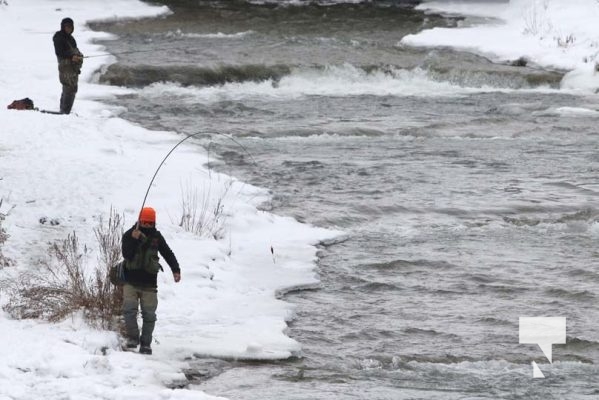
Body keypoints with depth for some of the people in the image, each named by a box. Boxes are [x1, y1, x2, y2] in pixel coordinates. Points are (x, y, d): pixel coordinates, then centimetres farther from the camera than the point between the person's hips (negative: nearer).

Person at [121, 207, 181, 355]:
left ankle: (146, 344, 8)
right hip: (131, 281, -1)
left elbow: (167, 253, 7)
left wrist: (176, 270, -5)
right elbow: (127, 255, -13)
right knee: (129, 309, -16)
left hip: (149, 283, 2)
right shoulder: (129, 235, -1)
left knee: (149, 314, 1)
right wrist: (134, 239, -24)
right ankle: (133, 337, -6)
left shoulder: (156, 237, 5)